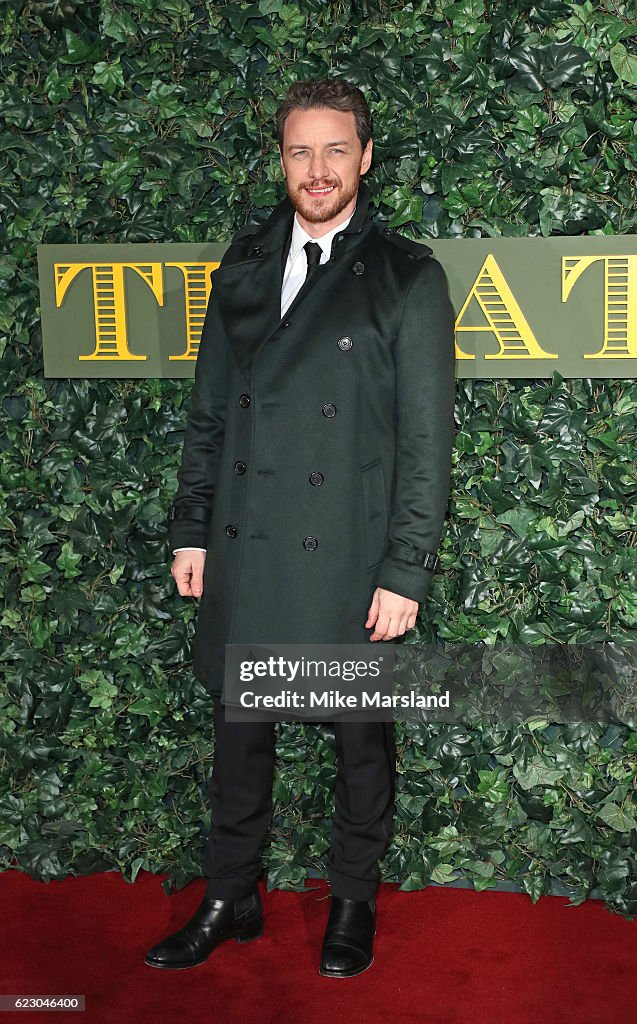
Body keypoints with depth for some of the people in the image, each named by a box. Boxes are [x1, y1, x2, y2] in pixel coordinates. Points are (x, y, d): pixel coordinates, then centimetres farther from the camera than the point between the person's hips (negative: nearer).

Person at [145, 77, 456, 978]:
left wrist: (405, 572, -11)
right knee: (240, 731, 14)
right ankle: (230, 900, 32)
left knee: (362, 741, 11)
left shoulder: (407, 277, -4)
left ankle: (354, 902, 32)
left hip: (350, 559, -3)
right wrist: (192, 528, 8)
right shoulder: (244, 264, 8)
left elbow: (427, 439, -7)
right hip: (244, 551, 4)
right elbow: (209, 411, 11)